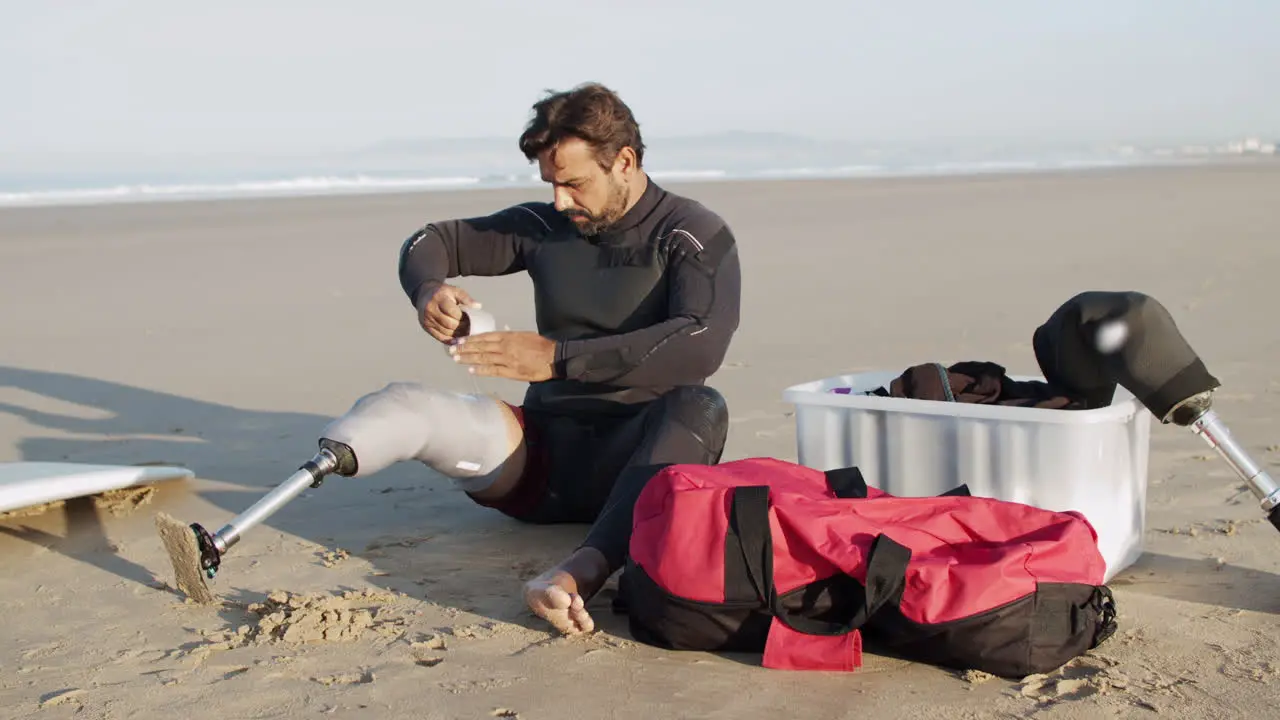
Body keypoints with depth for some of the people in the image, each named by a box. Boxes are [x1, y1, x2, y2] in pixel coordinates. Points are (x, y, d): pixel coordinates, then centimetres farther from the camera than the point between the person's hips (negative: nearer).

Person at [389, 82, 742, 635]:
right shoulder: (546, 226, 11)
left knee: (700, 408, -39)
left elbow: (700, 345, -22)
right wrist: (428, 289, -6)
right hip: (546, 452, 4)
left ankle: (584, 569, -57)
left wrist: (559, 358, -27)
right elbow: (432, 241, 20)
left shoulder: (695, 235, -3)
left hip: (640, 457, -3)